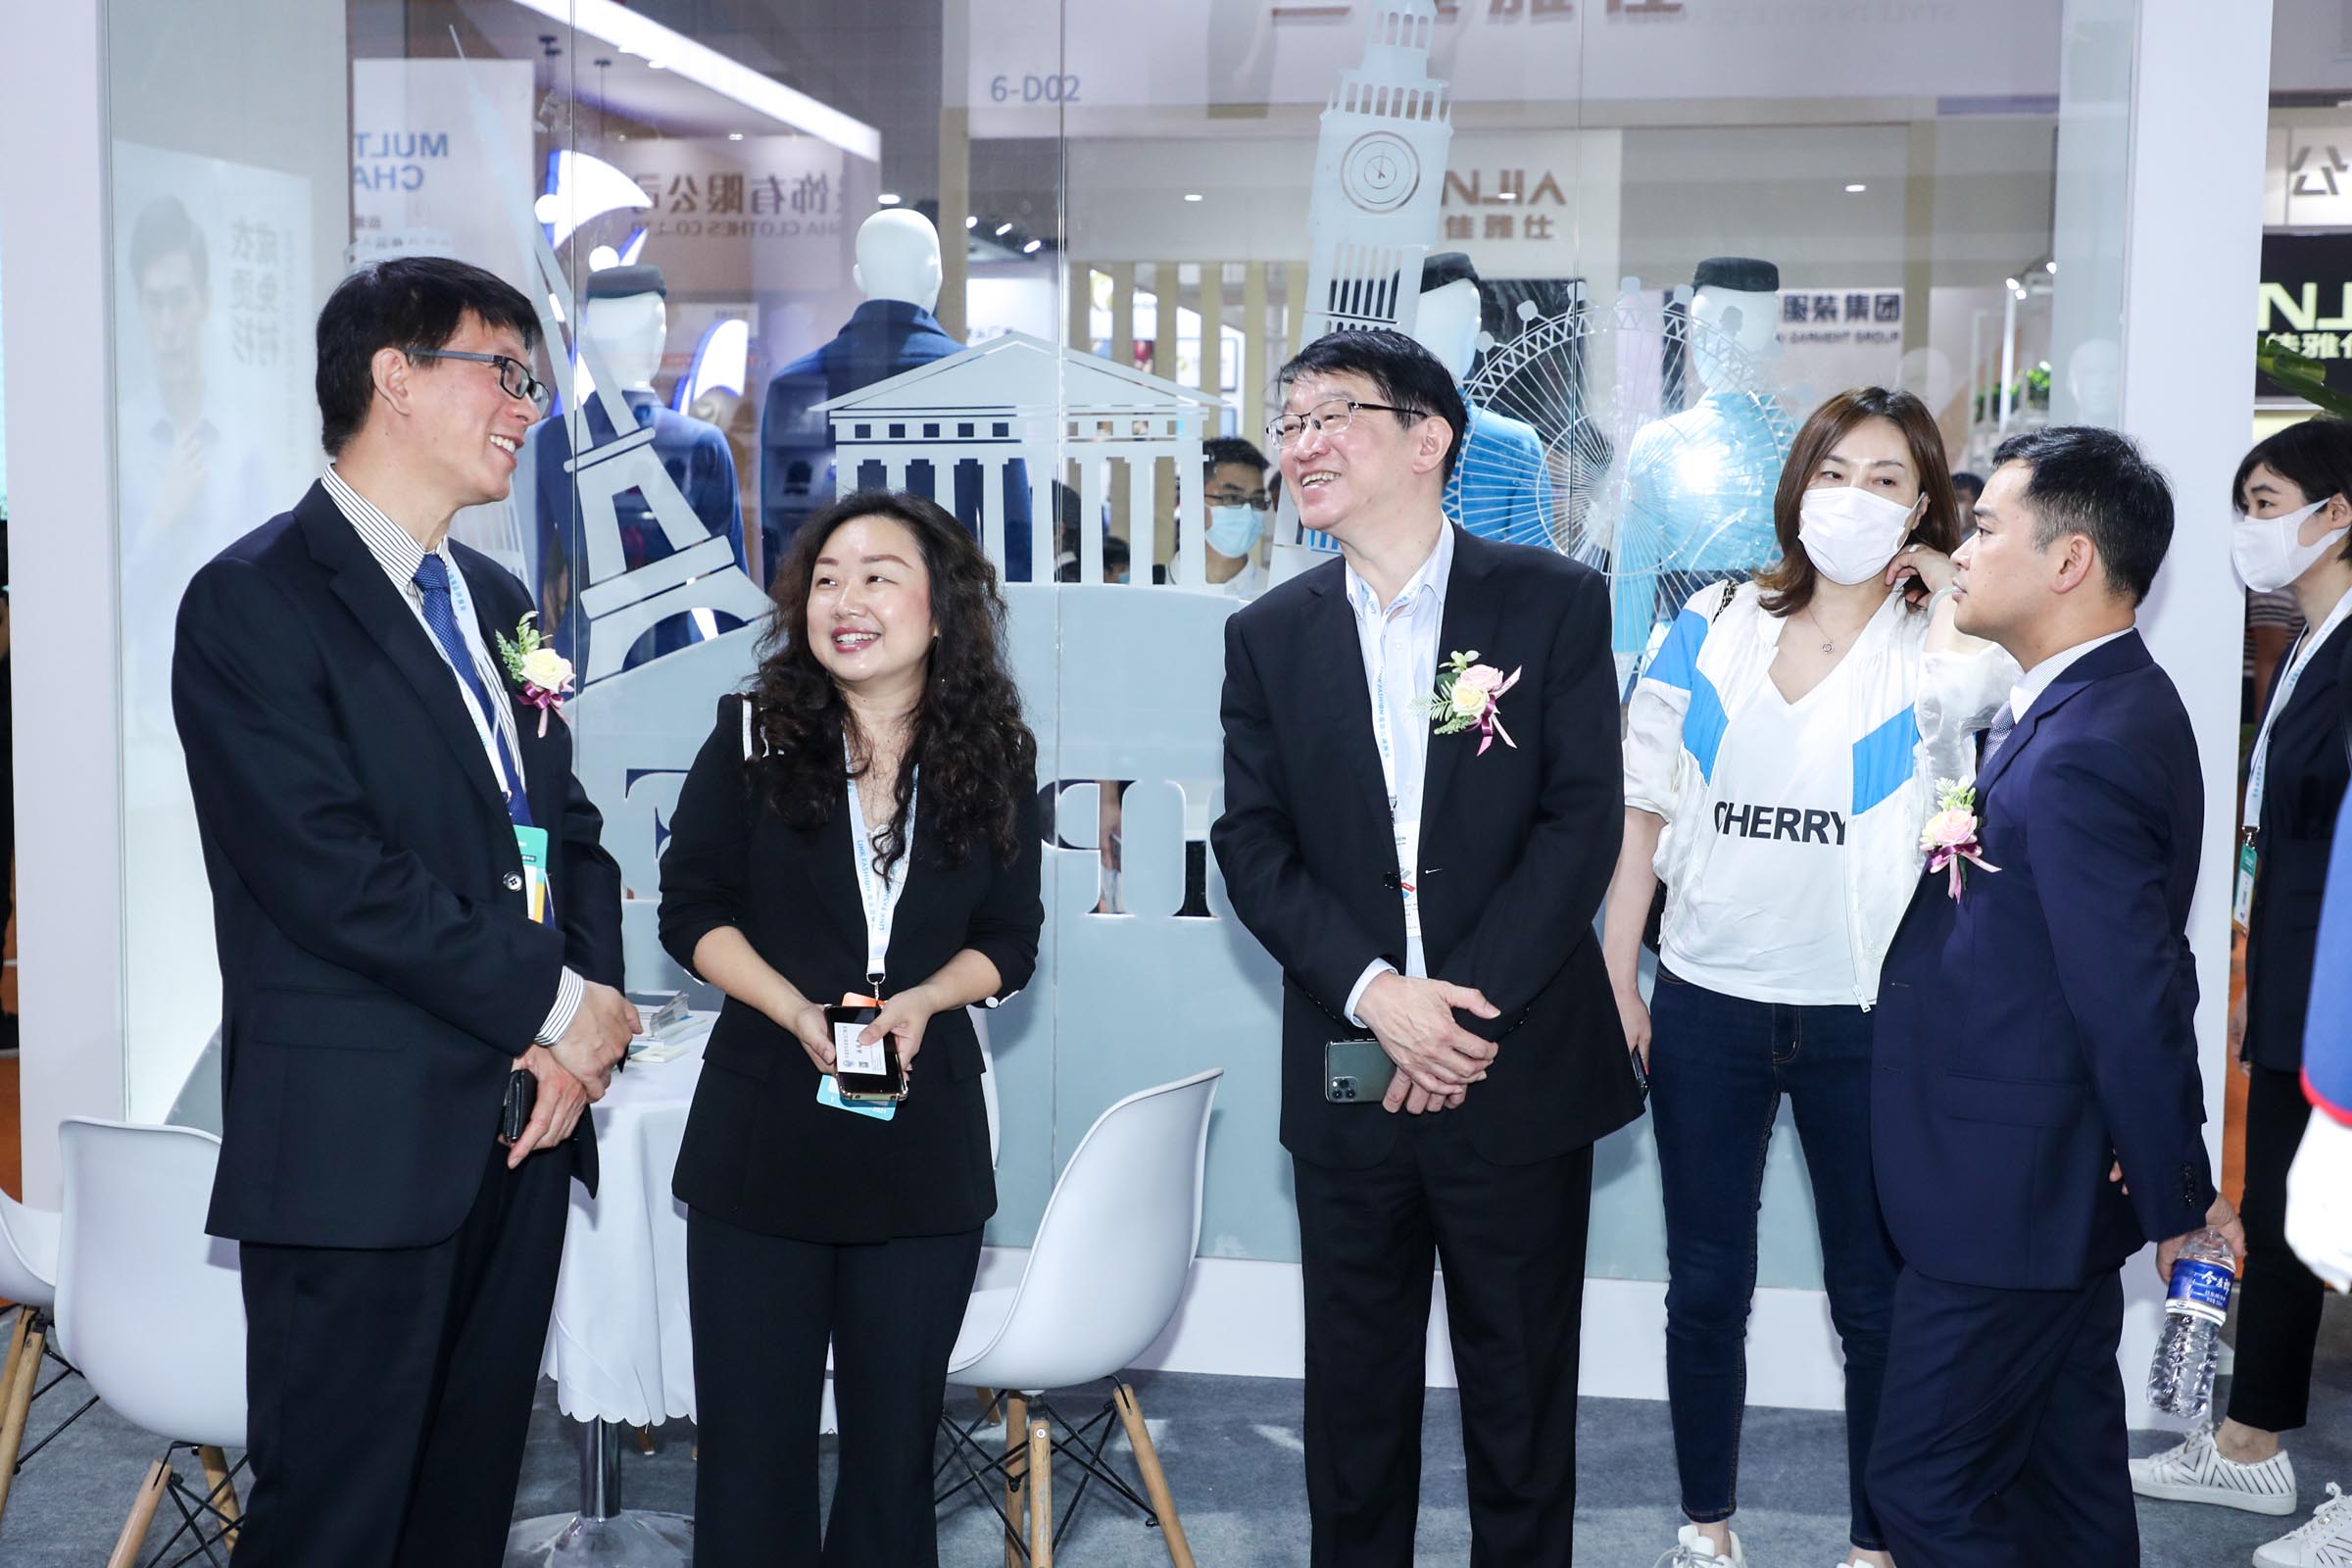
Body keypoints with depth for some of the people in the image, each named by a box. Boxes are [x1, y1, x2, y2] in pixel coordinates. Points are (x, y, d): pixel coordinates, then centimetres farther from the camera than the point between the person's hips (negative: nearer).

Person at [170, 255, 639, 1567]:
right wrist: (555, 1009, -13)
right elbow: (335, 875, -18)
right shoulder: (257, 600, -9)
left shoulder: (498, 603, 17)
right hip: (361, 1143, -7)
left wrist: (594, 1008, -3)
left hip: (523, 1121, 7)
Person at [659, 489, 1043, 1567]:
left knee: (895, 1435, 11)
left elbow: (1008, 940, 6)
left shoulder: (995, 759, 2)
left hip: (925, 1142, 1)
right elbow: (692, 912, 0)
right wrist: (799, 1011, -16)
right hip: (763, 1128, -1)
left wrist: (920, 1001, -14)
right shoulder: (753, 738, -1)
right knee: (754, 1434, 5)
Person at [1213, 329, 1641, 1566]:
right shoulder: (1269, 635, 6)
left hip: (1518, 1077, -2)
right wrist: (1376, 997, -15)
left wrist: (1469, 1003, -16)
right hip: (1347, 1079, 2)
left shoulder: (1555, 602, -2)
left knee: (1521, 1392, 10)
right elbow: (1254, 847, -1)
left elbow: (1581, 822, -8)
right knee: (1354, 1391, 13)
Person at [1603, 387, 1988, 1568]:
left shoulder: (1940, 645, -2)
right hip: (1708, 1007, 2)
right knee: (1705, 1289, 12)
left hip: (1861, 1019, -2)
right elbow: (1643, 806, 5)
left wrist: (1950, 585, -14)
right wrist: (1616, 977, 1)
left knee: (1875, 1296, 9)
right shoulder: (1714, 626, 3)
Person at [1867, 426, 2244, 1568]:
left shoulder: (2083, 753, -26)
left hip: (2008, 1194, -10)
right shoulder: (2105, 705, 7)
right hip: (2055, 1186, 10)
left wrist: (2180, 1202, -14)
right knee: (2065, 1465, 20)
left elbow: (2136, 1003, -24)